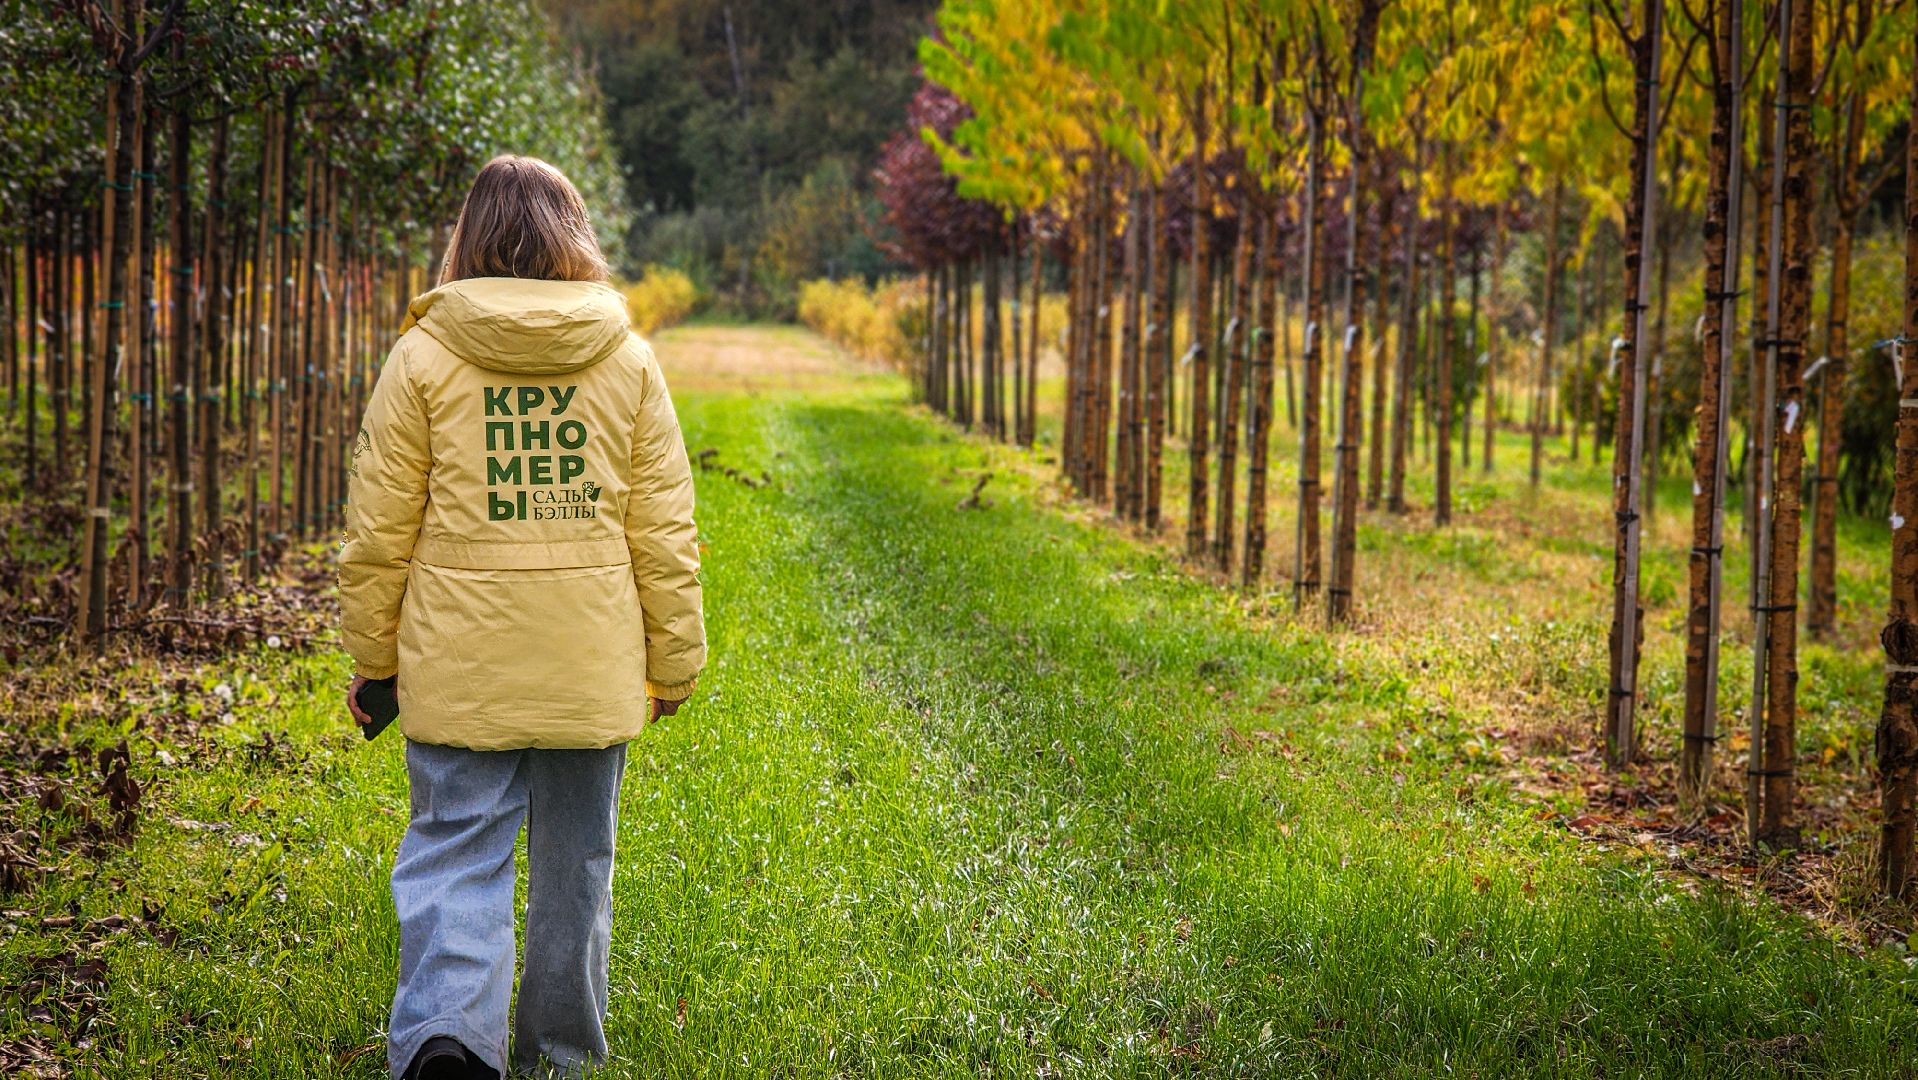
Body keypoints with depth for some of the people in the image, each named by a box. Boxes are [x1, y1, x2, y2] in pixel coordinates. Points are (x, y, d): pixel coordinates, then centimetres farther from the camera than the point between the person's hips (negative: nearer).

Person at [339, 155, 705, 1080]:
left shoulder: (424, 356, -3)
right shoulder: (627, 361, 2)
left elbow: (378, 532, -1)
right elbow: (664, 534, 3)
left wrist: (370, 658, 9)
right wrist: (675, 660, 12)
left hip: (460, 665, -2)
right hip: (591, 670, 2)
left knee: (456, 849, 3)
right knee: (575, 861, 13)